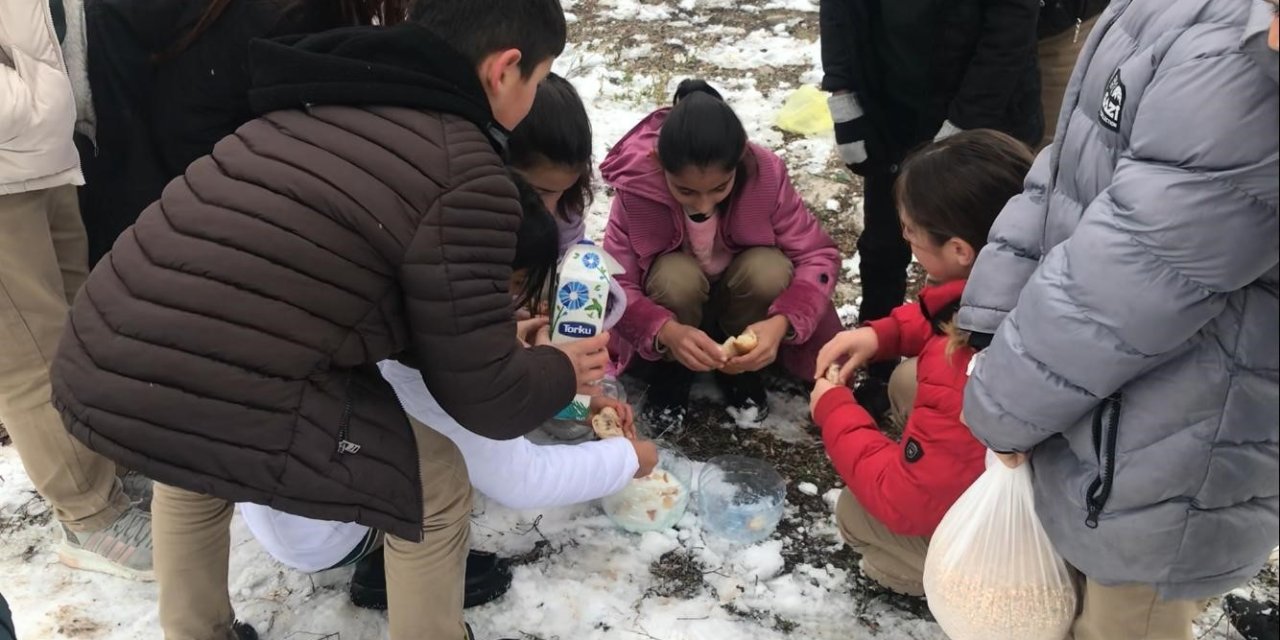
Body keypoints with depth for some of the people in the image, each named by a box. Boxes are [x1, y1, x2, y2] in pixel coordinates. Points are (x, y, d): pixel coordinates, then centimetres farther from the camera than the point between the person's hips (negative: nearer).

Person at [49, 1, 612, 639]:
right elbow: (483, 397, -1)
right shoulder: (467, 175, -7)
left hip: (92, 374, 8)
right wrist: (560, 370, 22)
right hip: (231, 417, -8)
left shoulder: (319, 101, 16)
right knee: (437, 487, 15)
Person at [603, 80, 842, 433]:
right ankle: (671, 368, -3)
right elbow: (615, 285, -28)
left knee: (771, 270, -32)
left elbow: (819, 255, -20)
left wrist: (781, 322, -39)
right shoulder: (636, 185, -29)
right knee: (677, 277, -34)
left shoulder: (765, 174, -27)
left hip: (737, 294, 1)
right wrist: (666, 332, -47)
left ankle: (739, 365, -2)